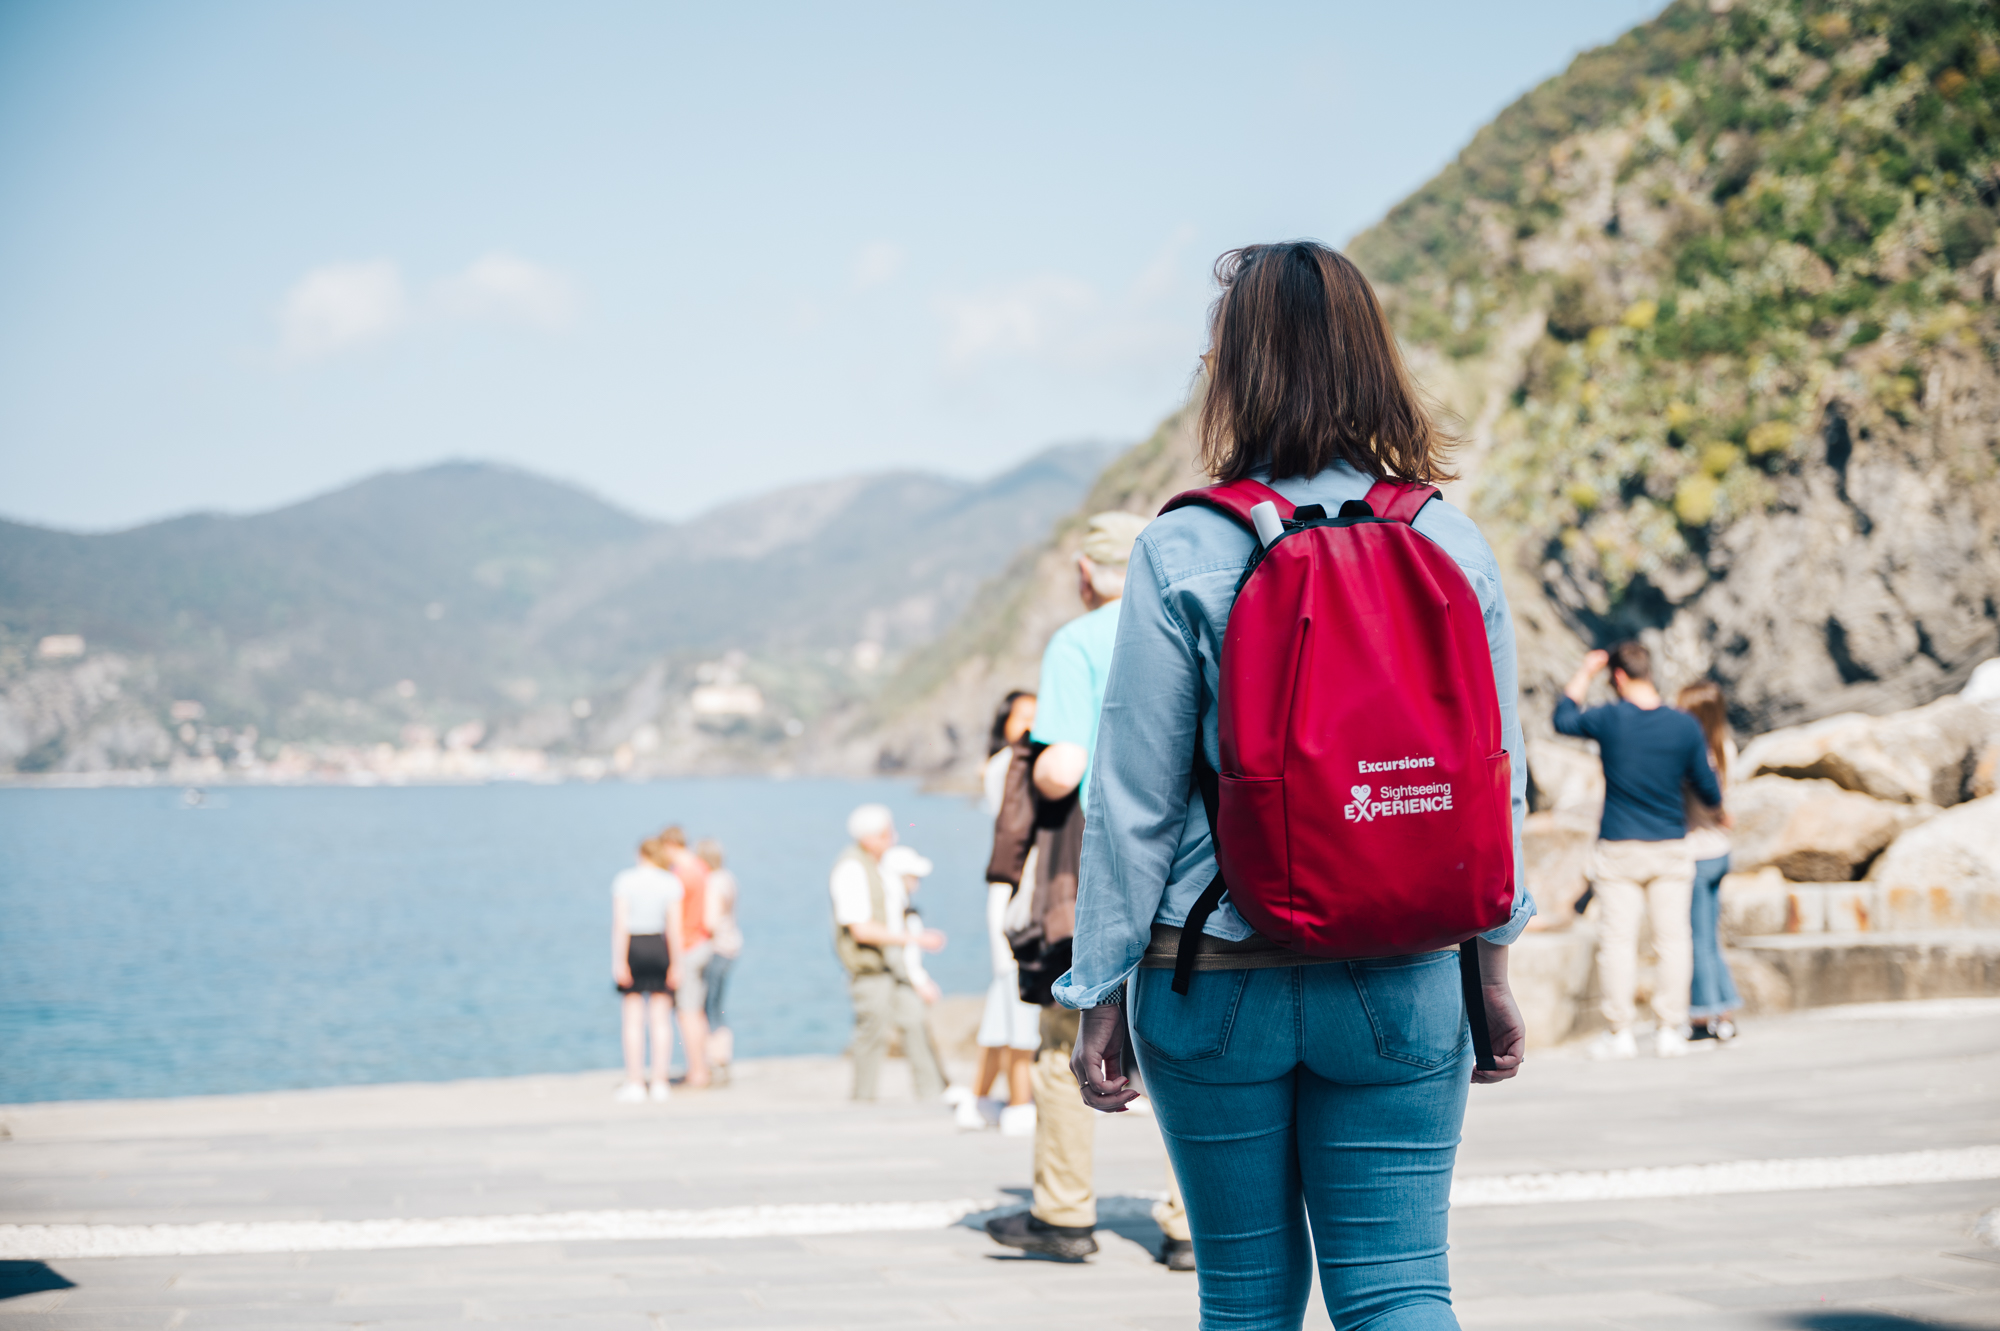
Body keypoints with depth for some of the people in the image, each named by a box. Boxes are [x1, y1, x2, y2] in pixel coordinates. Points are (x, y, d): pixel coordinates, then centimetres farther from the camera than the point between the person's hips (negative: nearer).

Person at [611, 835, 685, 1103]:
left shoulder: (624, 881, -3)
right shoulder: (670, 883, -1)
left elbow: (620, 923, -10)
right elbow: (674, 927, -6)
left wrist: (619, 961, -11)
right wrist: (676, 964, -3)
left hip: (632, 948, -1)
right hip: (660, 948, 1)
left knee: (633, 1020, 2)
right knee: (660, 1019, 6)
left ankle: (635, 1083, -1)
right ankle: (659, 1083, 5)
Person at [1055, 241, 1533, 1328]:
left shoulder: (1184, 554, -8)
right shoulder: (1452, 545, -1)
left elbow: (1134, 795, -6)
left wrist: (1101, 993, 2)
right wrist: (1493, 968, 15)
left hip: (1217, 981, -1)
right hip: (1403, 981, 1)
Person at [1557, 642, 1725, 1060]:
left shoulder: (1609, 719, -10)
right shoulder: (1686, 726, -4)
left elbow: (1563, 718, 11)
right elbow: (1705, 784, 7)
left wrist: (1585, 672, 22)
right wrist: (1719, 811, 28)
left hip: (1618, 849, -2)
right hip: (1671, 847, 2)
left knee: (1617, 939, 3)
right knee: (1673, 938, 6)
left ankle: (1620, 1032, 5)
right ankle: (1669, 1030, 8)